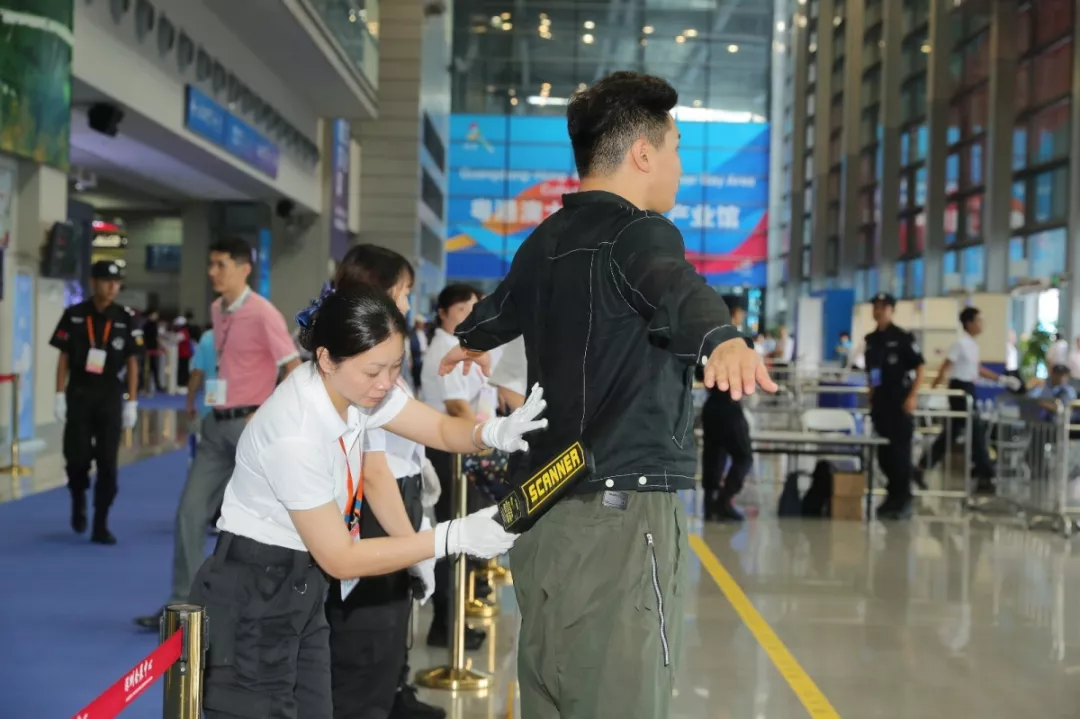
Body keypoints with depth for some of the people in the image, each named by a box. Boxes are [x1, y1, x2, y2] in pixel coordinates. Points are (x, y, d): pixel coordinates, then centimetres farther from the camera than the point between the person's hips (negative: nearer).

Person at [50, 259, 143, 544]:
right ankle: (78, 501, 31)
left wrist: (132, 402, -1)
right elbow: (64, 358, 3)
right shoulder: (74, 315, -1)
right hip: (79, 395, 0)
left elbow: (132, 362, 2)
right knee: (77, 457, -1)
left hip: (110, 397, 0)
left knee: (108, 463, -1)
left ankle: (100, 526, 6)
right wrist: (59, 396, -2)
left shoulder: (126, 318, -1)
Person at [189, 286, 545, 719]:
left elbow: (440, 428, 4)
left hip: (302, 586, 8)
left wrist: (490, 432, -17)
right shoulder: (295, 436, -30)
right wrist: (453, 538, -24)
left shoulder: (357, 386, -8)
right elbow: (339, 558, -24)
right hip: (251, 599, -8)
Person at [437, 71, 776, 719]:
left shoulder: (544, 243, 16)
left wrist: (470, 346, 60)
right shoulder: (641, 234, -9)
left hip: (545, 507, 9)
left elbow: (500, 308, 37)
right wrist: (724, 340, -55)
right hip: (623, 511, -9)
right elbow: (680, 293, -33)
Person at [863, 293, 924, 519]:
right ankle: (893, 495, 21)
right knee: (884, 452, 9)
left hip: (900, 402, -6)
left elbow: (920, 367, -8)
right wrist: (871, 397, 15)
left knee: (900, 451, -3)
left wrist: (912, 397, -15)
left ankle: (903, 500, 6)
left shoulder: (903, 337, -7)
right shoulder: (870, 339, 11)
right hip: (880, 402, 6)